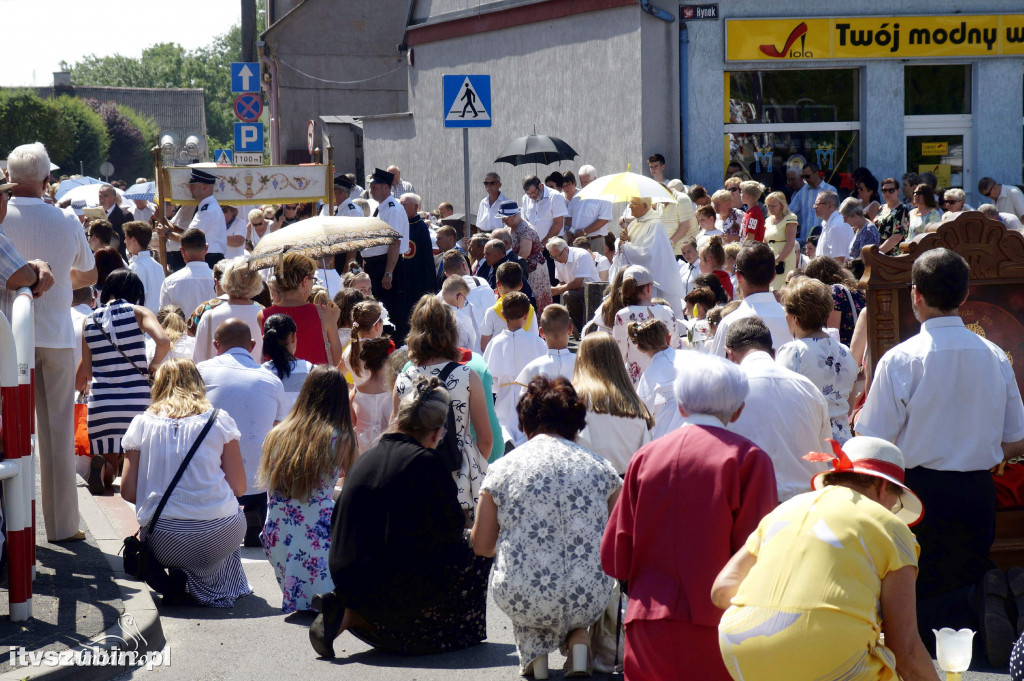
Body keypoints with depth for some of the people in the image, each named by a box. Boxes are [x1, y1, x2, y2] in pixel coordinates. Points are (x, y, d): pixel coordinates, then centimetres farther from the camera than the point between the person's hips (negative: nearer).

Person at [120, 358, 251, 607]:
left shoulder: (141, 423, 7)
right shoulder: (219, 420, 5)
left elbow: (128, 492, 5)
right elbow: (238, 488, 5)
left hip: (162, 544, 1)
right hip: (216, 536, 0)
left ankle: (177, 579, 7)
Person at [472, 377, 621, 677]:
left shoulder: (503, 468, 2)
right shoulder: (599, 467, 5)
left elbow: (481, 546, 8)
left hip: (523, 600, 0)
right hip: (590, 601, 1)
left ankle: (534, 651, 15)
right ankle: (577, 638, 11)